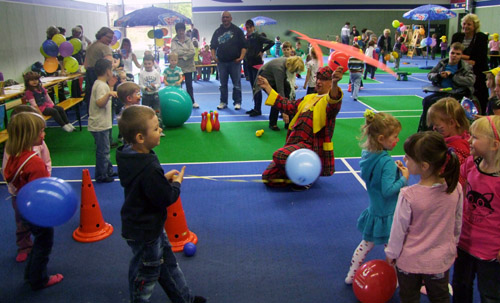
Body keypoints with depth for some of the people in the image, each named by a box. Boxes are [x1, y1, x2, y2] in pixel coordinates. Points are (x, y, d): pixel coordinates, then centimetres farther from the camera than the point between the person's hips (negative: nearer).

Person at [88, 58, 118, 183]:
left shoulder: (101, 84, 13)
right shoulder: (101, 86, -18)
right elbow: (100, 103, -29)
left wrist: (110, 86, 22)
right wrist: (109, 94, -44)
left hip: (102, 124, 11)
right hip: (100, 125, -11)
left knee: (105, 149, 20)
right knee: (103, 150, -2)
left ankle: (108, 171, 32)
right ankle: (101, 176, 8)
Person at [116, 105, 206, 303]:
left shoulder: (130, 155, -4)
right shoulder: (149, 169, -34)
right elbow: (166, 198, -26)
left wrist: (164, 178, 0)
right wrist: (177, 182, -10)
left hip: (150, 225, 10)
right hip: (144, 233, -10)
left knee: (167, 262, 24)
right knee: (146, 273, 12)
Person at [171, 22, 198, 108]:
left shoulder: (189, 40, 6)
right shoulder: (174, 41, -1)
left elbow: (193, 52, -6)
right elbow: (175, 52, -16)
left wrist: (183, 56, -14)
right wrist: (187, 51, -12)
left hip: (188, 66, 2)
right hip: (178, 66, -2)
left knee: (189, 84, 8)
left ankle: (192, 102, 16)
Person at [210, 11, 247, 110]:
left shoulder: (237, 30, 3)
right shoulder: (218, 31, 11)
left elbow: (244, 45, 0)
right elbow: (212, 45, 15)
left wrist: (241, 56, -13)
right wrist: (213, 56, -1)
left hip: (234, 62, -3)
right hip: (221, 62, 3)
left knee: (236, 83, 0)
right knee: (223, 84, 8)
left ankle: (237, 102, 9)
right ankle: (223, 102, 17)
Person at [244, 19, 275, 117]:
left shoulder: (257, 36, -9)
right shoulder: (246, 38, 10)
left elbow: (271, 42, -15)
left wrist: (262, 51, -11)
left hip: (256, 64, -7)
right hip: (249, 64, 7)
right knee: (253, 87, 12)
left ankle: (258, 110, -2)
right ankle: (255, 108, 19)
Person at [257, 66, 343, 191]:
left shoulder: (329, 99, -2)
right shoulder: (309, 98, 24)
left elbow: (333, 103, -27)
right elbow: (287, 105, 28)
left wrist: (335, 84, -50)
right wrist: (267, 87, 25)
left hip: (312, 146, -8)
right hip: (294, 143, 8)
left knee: (280, 156, -35)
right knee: (268, 178, 1)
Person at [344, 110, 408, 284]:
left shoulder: (367, 154, -3)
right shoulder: (387, 163, -27)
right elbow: (388, 190, -30)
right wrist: (404, 178, -19)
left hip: (374, 210, 8)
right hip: (388, 215, -8)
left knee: (366, 243, 23)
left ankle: (351, 275, 33)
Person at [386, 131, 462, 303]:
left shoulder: (409, 196, -30)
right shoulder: (456, 189, -17)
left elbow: (399, 229, -16)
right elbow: (457, 225, 0)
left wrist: (391, 253, 2)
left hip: (410, 261, -3)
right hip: (442, 260, 4)